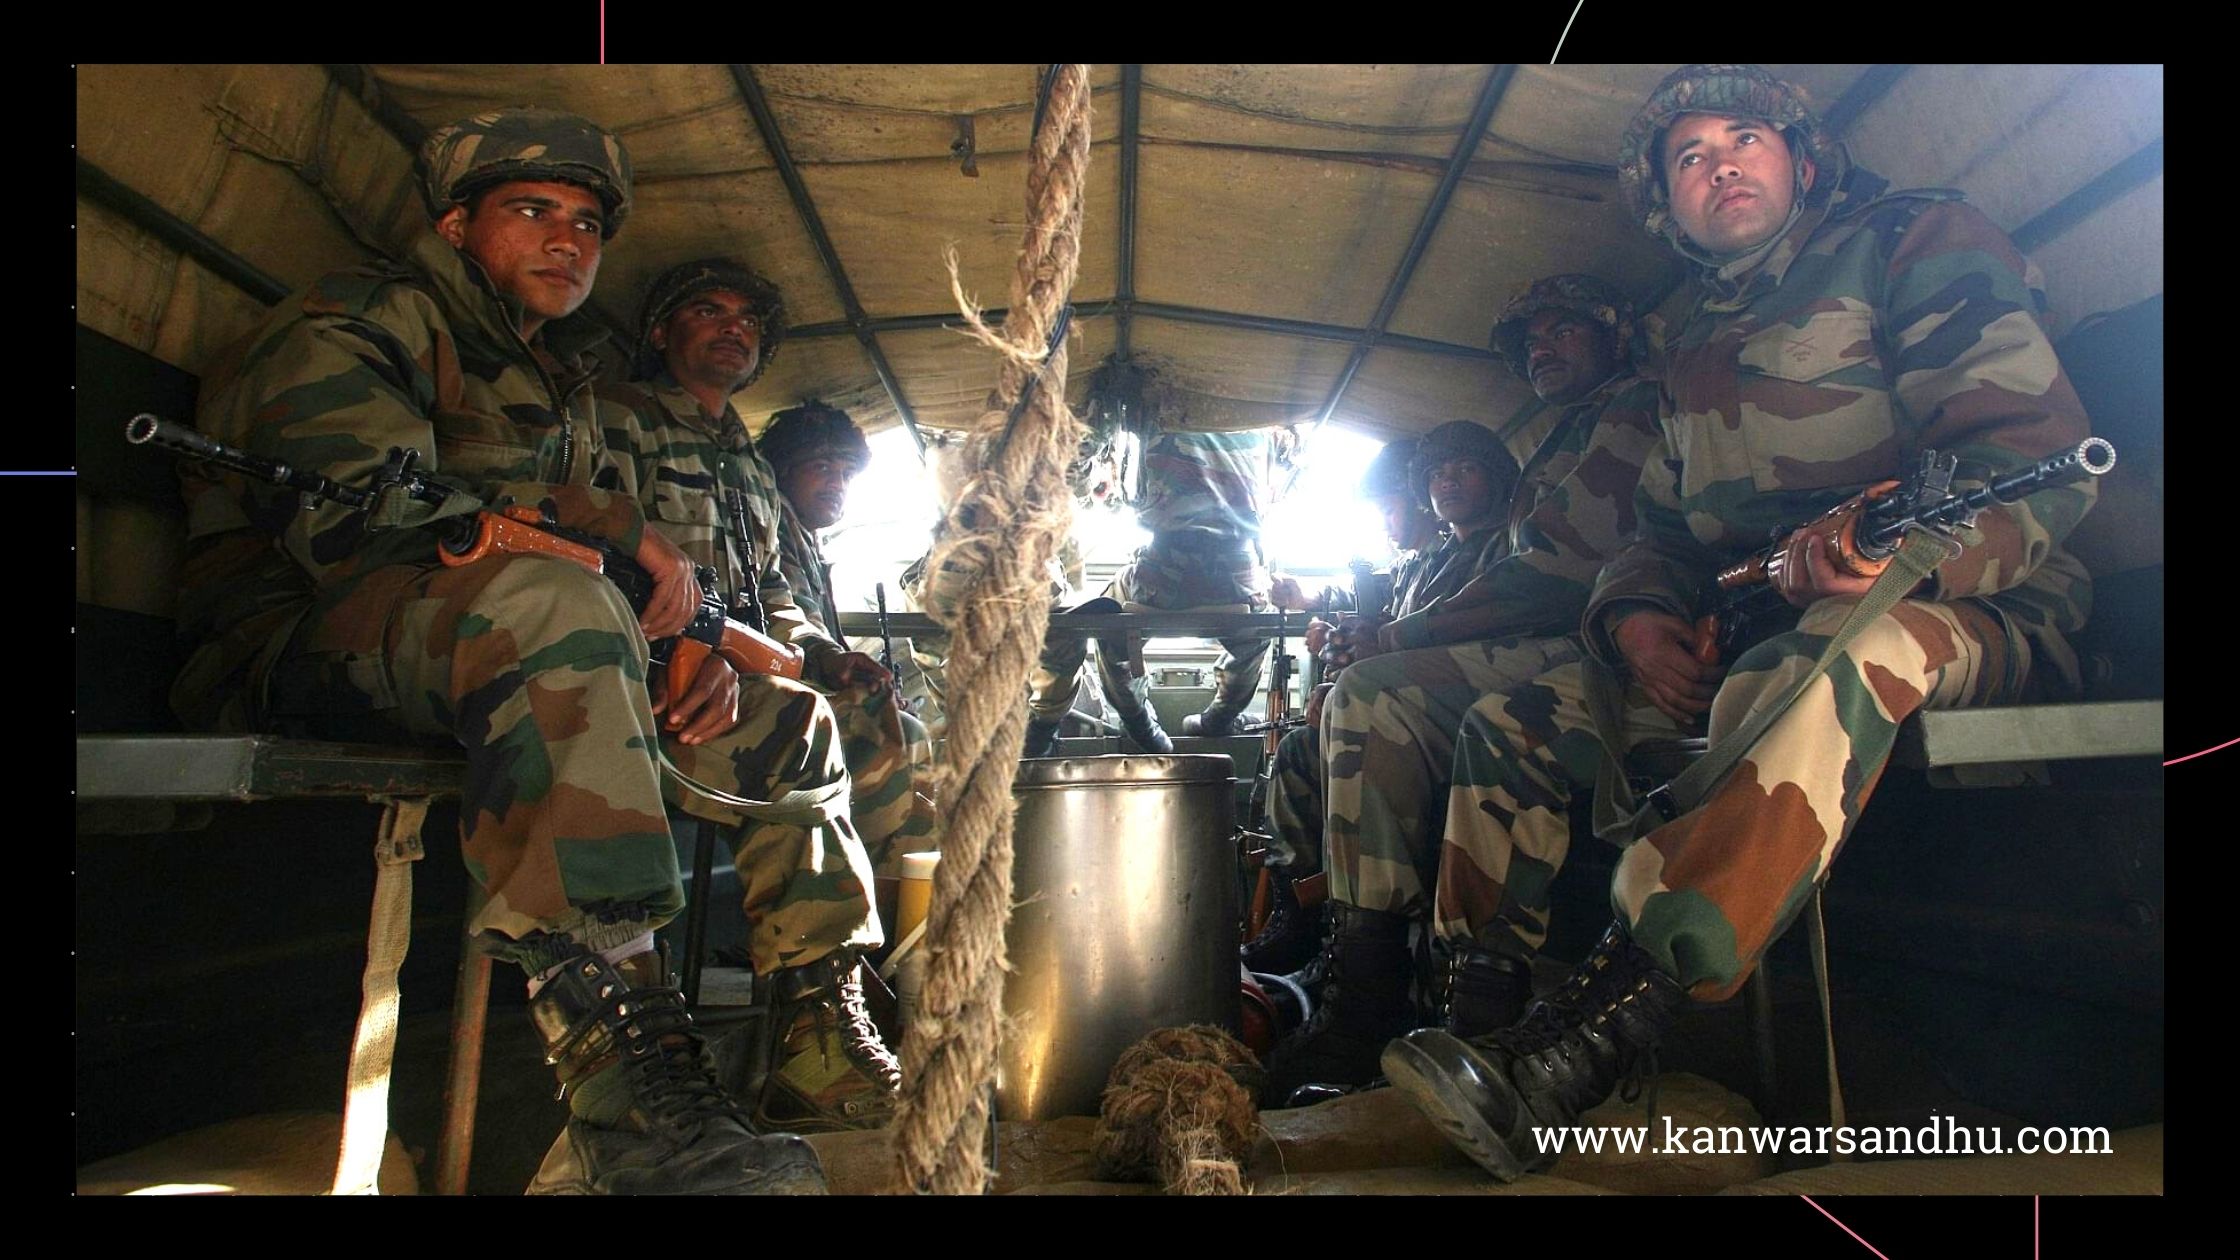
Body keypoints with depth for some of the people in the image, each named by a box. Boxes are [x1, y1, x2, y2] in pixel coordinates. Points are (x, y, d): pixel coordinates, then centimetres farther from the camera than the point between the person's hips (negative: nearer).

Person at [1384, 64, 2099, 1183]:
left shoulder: (1917, 241, 4)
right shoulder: (1695, 354, 24)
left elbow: (2043, 451, -10)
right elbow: (1661, 534, 19)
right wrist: (1638, 619, -5)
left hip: (1966, 611, -6)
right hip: (1743, 629, 7)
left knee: (1814, 673, -41)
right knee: (1512, 726, -5)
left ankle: (1575, 1048, -50)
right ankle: (1466, 1004, -8)